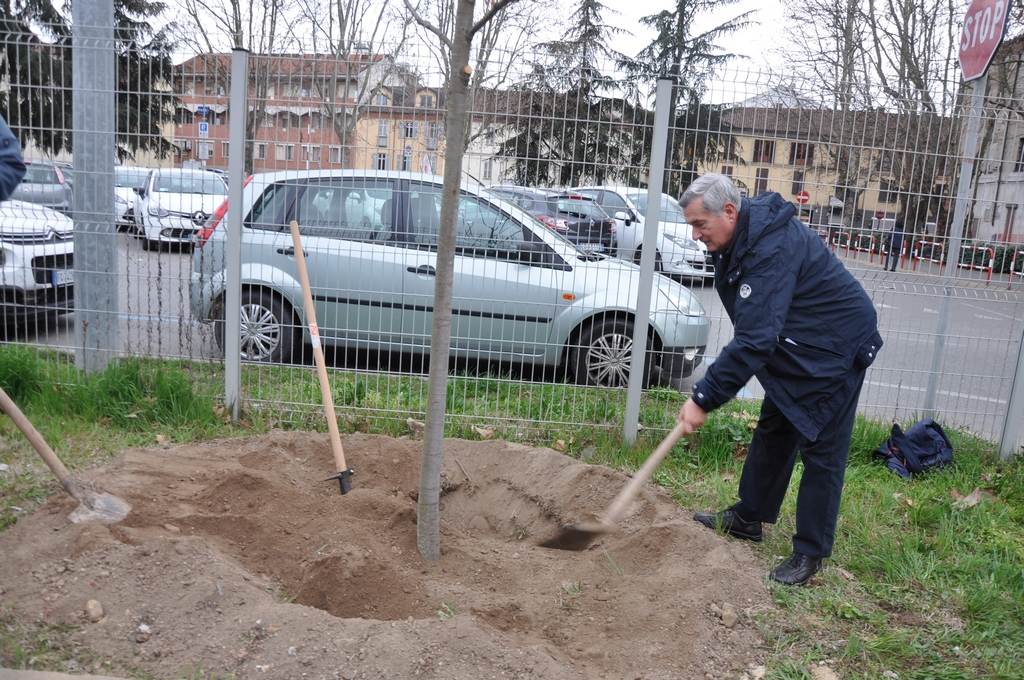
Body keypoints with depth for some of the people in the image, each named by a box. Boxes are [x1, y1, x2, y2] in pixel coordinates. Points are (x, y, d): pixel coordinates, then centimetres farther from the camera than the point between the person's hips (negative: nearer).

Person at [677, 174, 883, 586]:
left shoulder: (772, 250, -33)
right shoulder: (742, 237, -1)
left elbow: (754, 341, -36)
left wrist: (704, 399, -33)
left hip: (836, 348, -10)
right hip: (795, 346, 10)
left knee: (821, 449, -4)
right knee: (773, 433, 16)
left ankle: (810, 553, 8)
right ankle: (748, 518, 29)